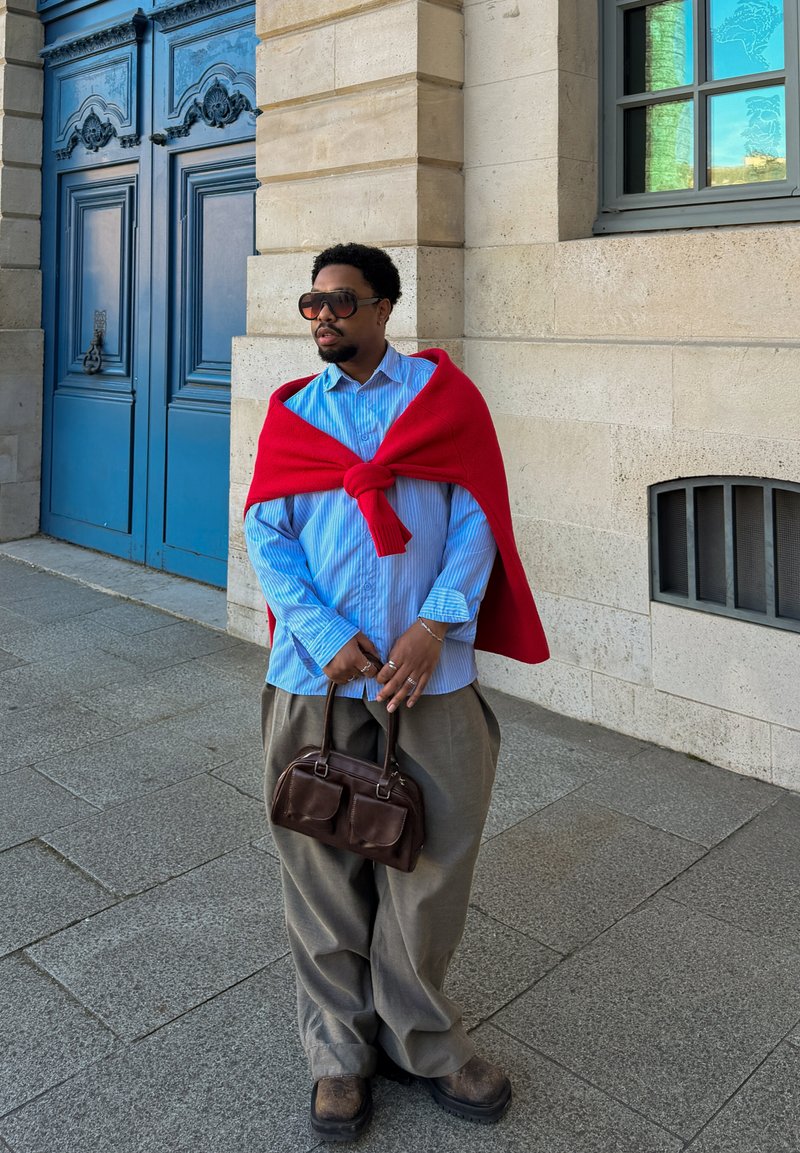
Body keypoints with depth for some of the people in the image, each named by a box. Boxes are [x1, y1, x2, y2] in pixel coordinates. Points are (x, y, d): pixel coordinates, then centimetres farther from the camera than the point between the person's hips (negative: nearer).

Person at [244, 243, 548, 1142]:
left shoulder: (444, 393, 6)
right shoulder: (291, 409, 11)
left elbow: (476, 516, -1)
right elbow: (265, 533, 2)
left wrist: (435, 625, -15)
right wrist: (327, 637, -12)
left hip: (429, 672, -1)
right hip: (316, 669, 1)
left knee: (432, 859, 8)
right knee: (324, 866, 9)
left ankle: (420, 1039, 31)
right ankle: (341, 1050, 29)